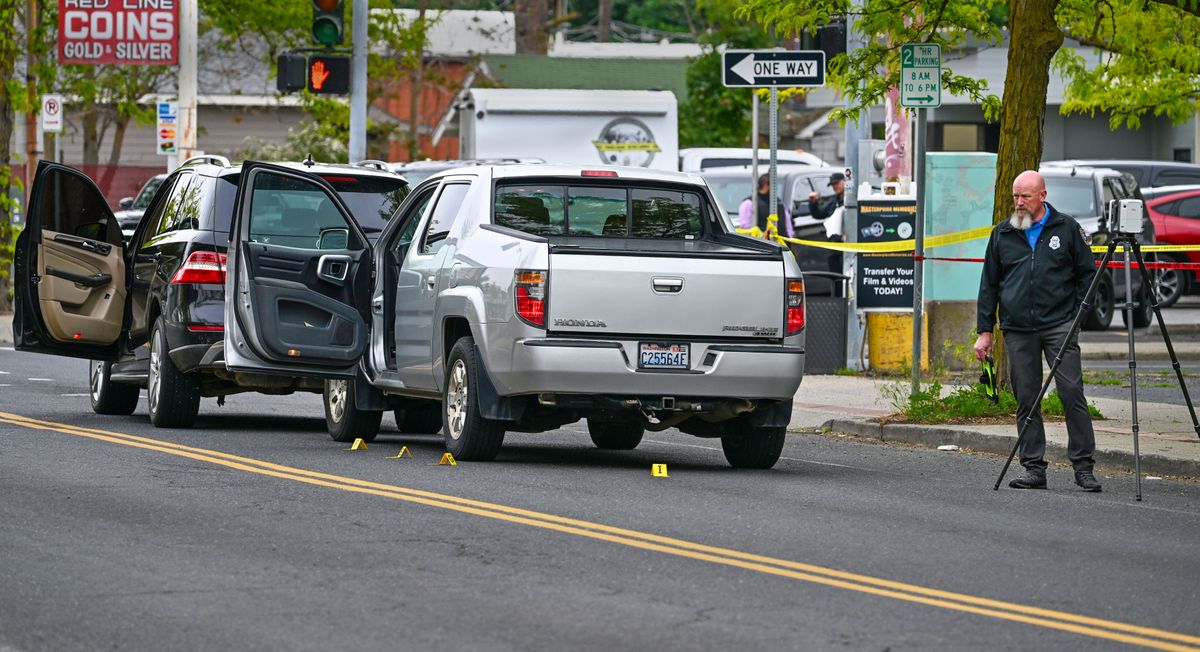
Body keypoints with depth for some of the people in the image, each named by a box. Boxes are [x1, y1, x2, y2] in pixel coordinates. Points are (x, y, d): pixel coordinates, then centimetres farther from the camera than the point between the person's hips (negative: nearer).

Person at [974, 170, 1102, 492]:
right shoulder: (1002, 233, 13)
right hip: (1018, 331, 3)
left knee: (1072, 393, -9)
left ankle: (1083, 466, -5)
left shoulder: (1066, 228, 5)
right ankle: (1034, 468, 7)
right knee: (1026, 400, 2)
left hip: (1059, 325, -3)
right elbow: (989, 284, 15)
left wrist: (1079, 317, -1)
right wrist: (985, 331, 10)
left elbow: (1086, 274, 8)